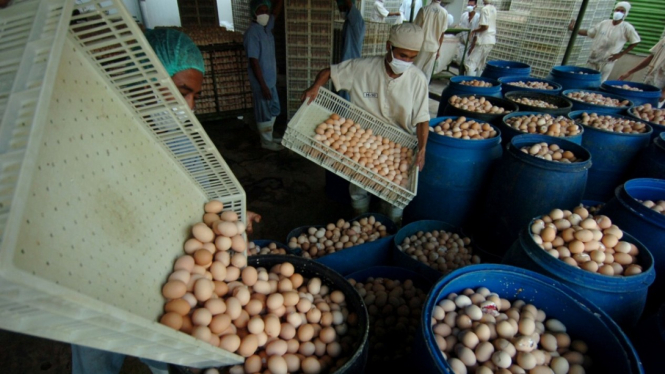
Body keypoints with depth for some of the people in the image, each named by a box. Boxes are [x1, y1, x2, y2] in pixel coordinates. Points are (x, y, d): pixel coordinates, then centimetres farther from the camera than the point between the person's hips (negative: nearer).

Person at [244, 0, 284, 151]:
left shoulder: (267, 27, 6)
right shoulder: (252, 33, -19)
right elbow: (254, 62, -22)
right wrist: (263, 86, -23)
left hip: (271, 78, 9)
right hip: (261, 81, -9)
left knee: (273, 110, 17)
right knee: (264, 112, 4)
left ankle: (269, 137, 31)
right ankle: (266, 141, 18)